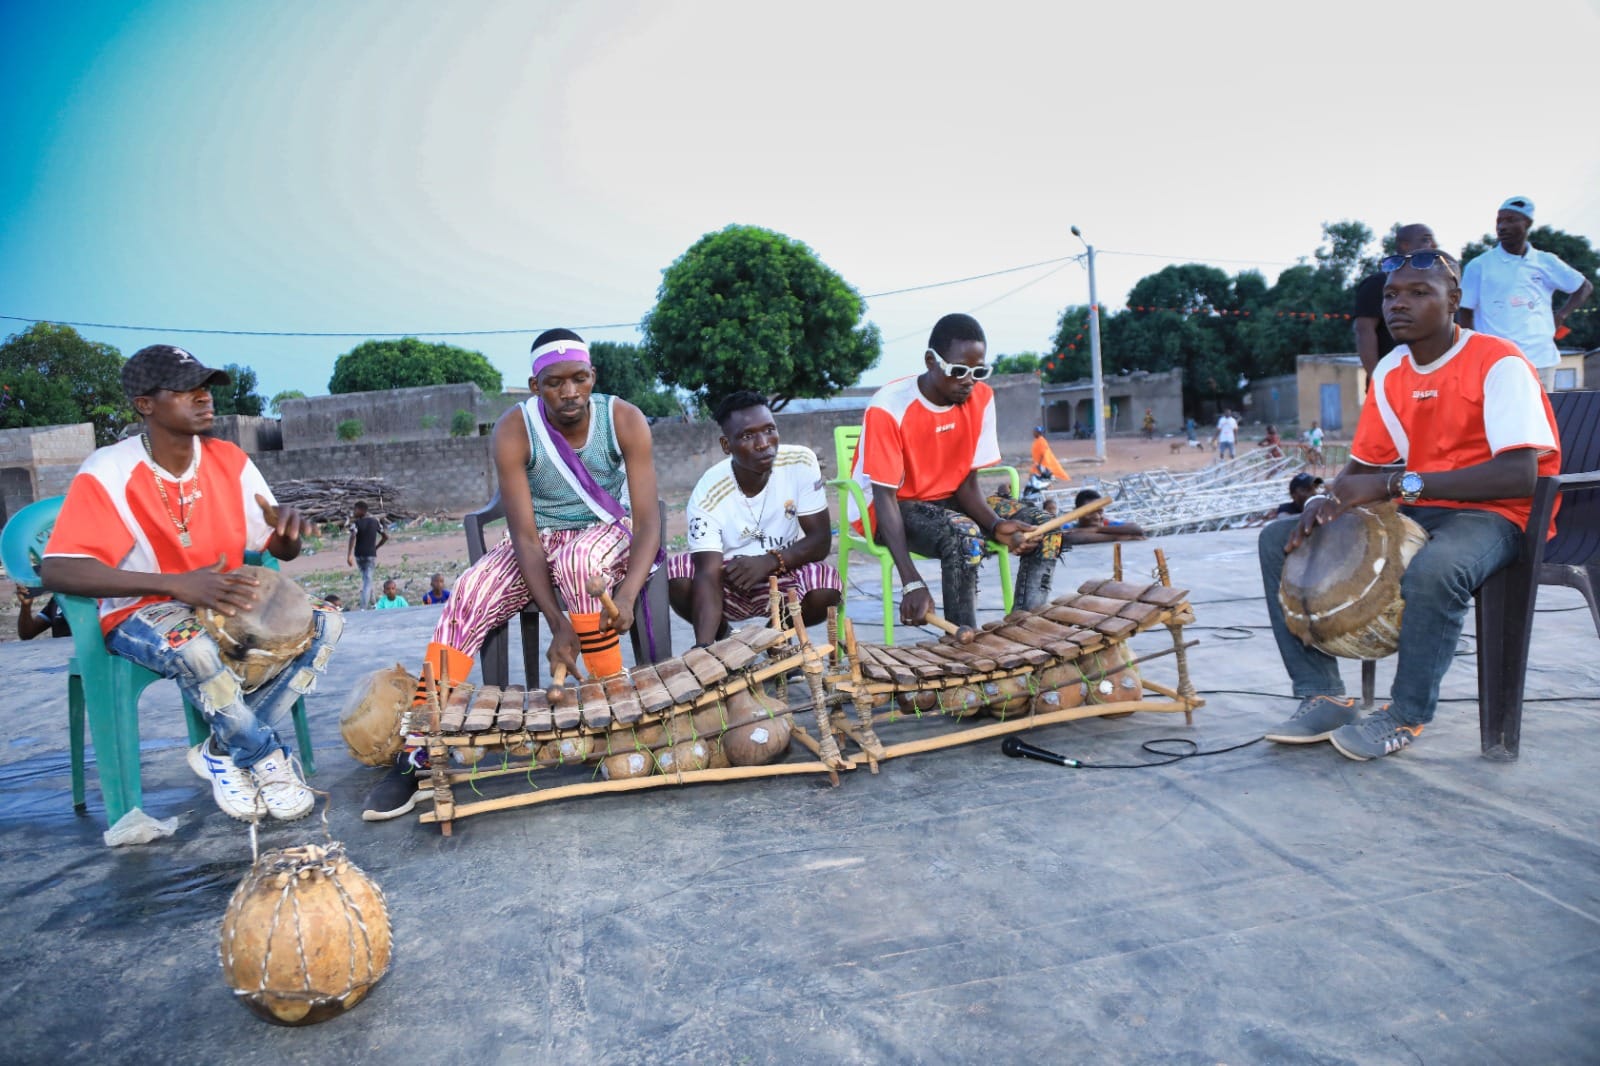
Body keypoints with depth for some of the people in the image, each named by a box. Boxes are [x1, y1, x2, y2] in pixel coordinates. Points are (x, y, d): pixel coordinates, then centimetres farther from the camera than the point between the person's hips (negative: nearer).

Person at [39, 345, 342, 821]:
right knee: (195, 651, -38)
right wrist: (177, 584, -37)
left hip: (225, 605, 6)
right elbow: (57, 571, -27)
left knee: (324, 622, -14)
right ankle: (267, 759, -12)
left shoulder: (229, 461, -2)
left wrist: (286, 526, -23)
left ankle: (224, 752, -10)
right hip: (140, 614, -6)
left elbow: (284, 551, 4)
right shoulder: (110, 472, -17)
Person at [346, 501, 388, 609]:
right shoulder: (375, 521, 5)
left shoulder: (356, 523, -7)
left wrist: (349, 555, -28)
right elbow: (386, 536, 9)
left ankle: (371, 602, 31)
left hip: (359, 555, -1)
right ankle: (364, 608, -14)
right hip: (371, 555, 1)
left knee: (366, 578, 20)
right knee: (367, 581, -2)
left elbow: (353, 537, -24)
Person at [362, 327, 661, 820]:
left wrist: (628, 592, -39)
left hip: (607, 534, -1)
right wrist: (558, 622, -33)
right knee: (469, 596, -26)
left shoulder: (624, 420, -17)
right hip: (538, 539, 1)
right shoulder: (514, 432, -17)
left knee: (580, 558, -37)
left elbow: (648, 520, -20)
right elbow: (524, 535, -21)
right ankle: (417, 752, -23)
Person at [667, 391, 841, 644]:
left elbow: (821, 541, -14)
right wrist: (703, 648, -46)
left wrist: (769, 562, -32)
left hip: (783, 576, 1)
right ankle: (721, 636, 5)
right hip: (728, 581, 0)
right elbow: (708, 576, -30)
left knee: (825, 590, -31)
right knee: (677, 575, -29)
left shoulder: (801, 462, -18)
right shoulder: (707, 496, -23)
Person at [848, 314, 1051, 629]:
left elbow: (967, 482, -5)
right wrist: (912, 582, -36)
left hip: (947, 501, 6)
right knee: (964, 535, -35)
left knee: (1042, 525, -12)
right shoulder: (888, 409, -25)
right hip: (890, 507, -6)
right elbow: (885, 496, -26)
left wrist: (996, 524, -27)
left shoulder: (981, 398, -8)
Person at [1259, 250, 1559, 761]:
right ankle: (1323, 697, -8)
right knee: (1280, 539, -6)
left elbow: (1520, 474, -26)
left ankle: (1406, 715, -17)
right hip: (1414, 510, 7)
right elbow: (1364, 465, 11)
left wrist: (1397, 483, -31)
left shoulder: (1498, 363, -14)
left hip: (1492, 513, -7)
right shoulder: (1391, 372, 7)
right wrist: (1328, 500, -12)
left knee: (1433, 569, -41)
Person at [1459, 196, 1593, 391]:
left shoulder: (1546, 263, 10)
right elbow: (1466, 314, 3)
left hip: (1541, 360, 3)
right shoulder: (1479, 266, 3)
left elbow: (1585, 286, 23)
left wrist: (1561, 315, 8)